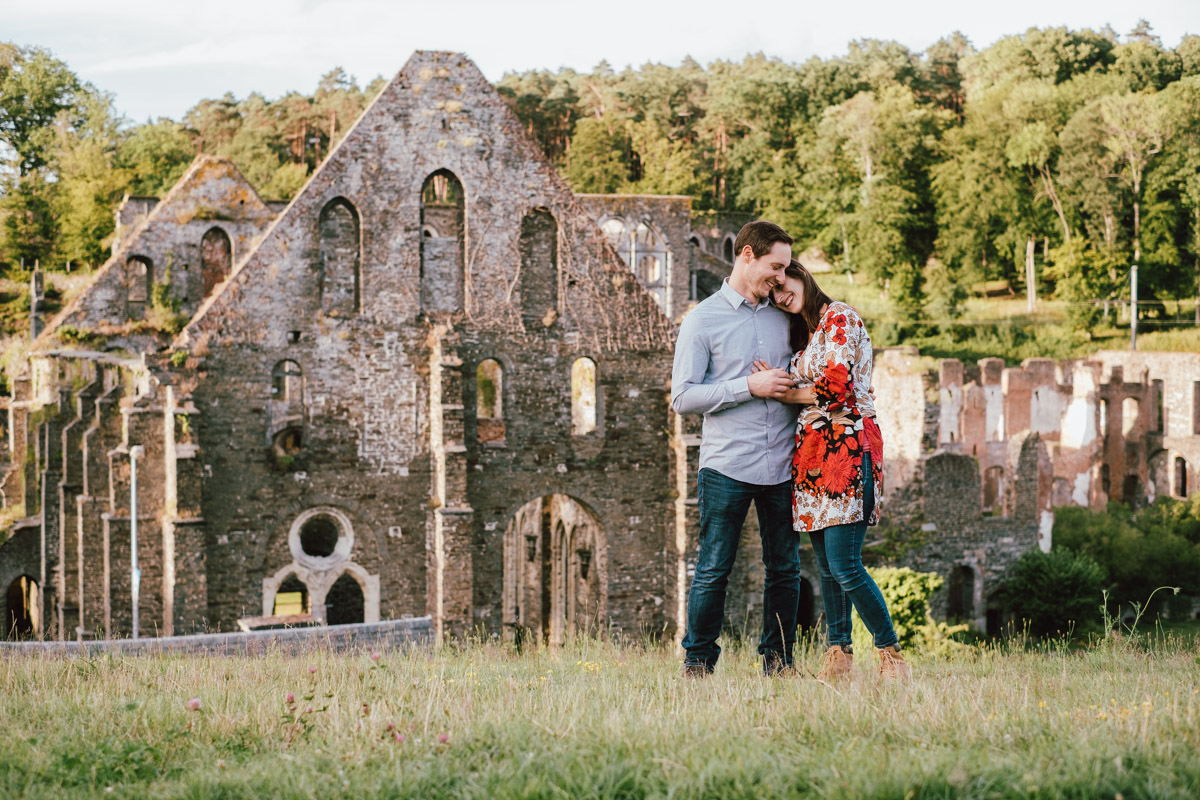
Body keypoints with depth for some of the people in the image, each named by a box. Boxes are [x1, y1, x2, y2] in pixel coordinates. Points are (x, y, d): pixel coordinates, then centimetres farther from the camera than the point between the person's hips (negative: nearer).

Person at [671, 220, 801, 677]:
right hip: (727, 467, -5)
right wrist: (749, 387, -13)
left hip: (781, 467, 5)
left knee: (785, 569, 7)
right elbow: (682, 397, -7)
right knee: (713, 571, -2)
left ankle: (778, 661, 16)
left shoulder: (782, 317, 15)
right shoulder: (703, 321, 0)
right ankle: (698, 663, 9)